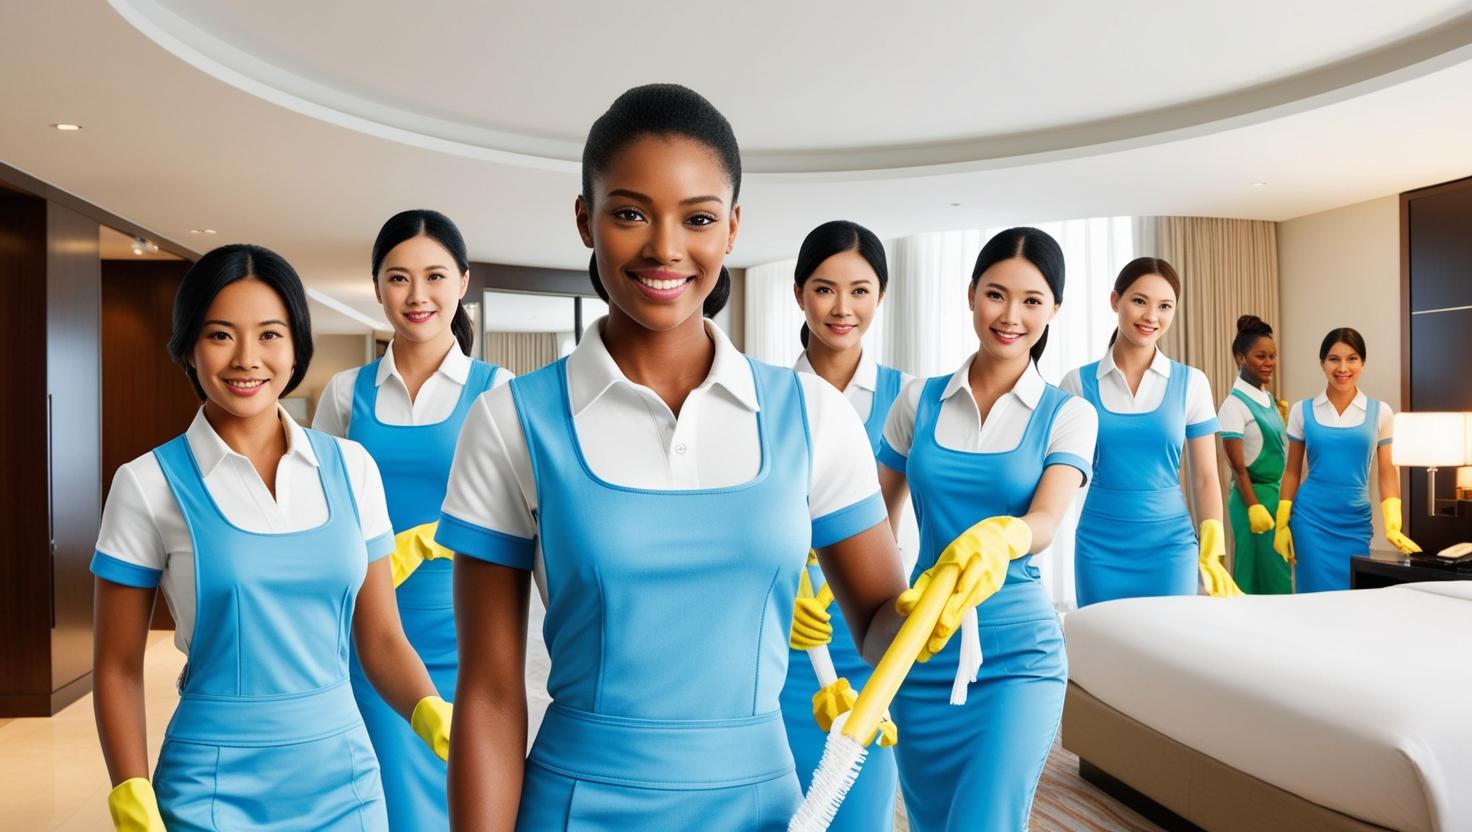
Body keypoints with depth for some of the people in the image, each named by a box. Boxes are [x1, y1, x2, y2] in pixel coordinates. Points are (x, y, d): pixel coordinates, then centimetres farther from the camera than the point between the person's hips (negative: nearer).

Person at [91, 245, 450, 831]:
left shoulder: (351, 468, -1)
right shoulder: (149, 485, -7)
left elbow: (380, 639, 2)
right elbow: (119, 668, -1)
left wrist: (436, 718, -15)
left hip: (346, 772, 3)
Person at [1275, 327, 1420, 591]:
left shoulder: (1380, 412, 4)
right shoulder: (1302, 410, 3)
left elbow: (1388, 473, 5)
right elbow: (1292, 472, 7)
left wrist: (1393, 526, -6)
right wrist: (1282, 524, 3)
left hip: (1356, 523, 1)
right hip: (1311, 520, -1)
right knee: (1319, 597, -1)